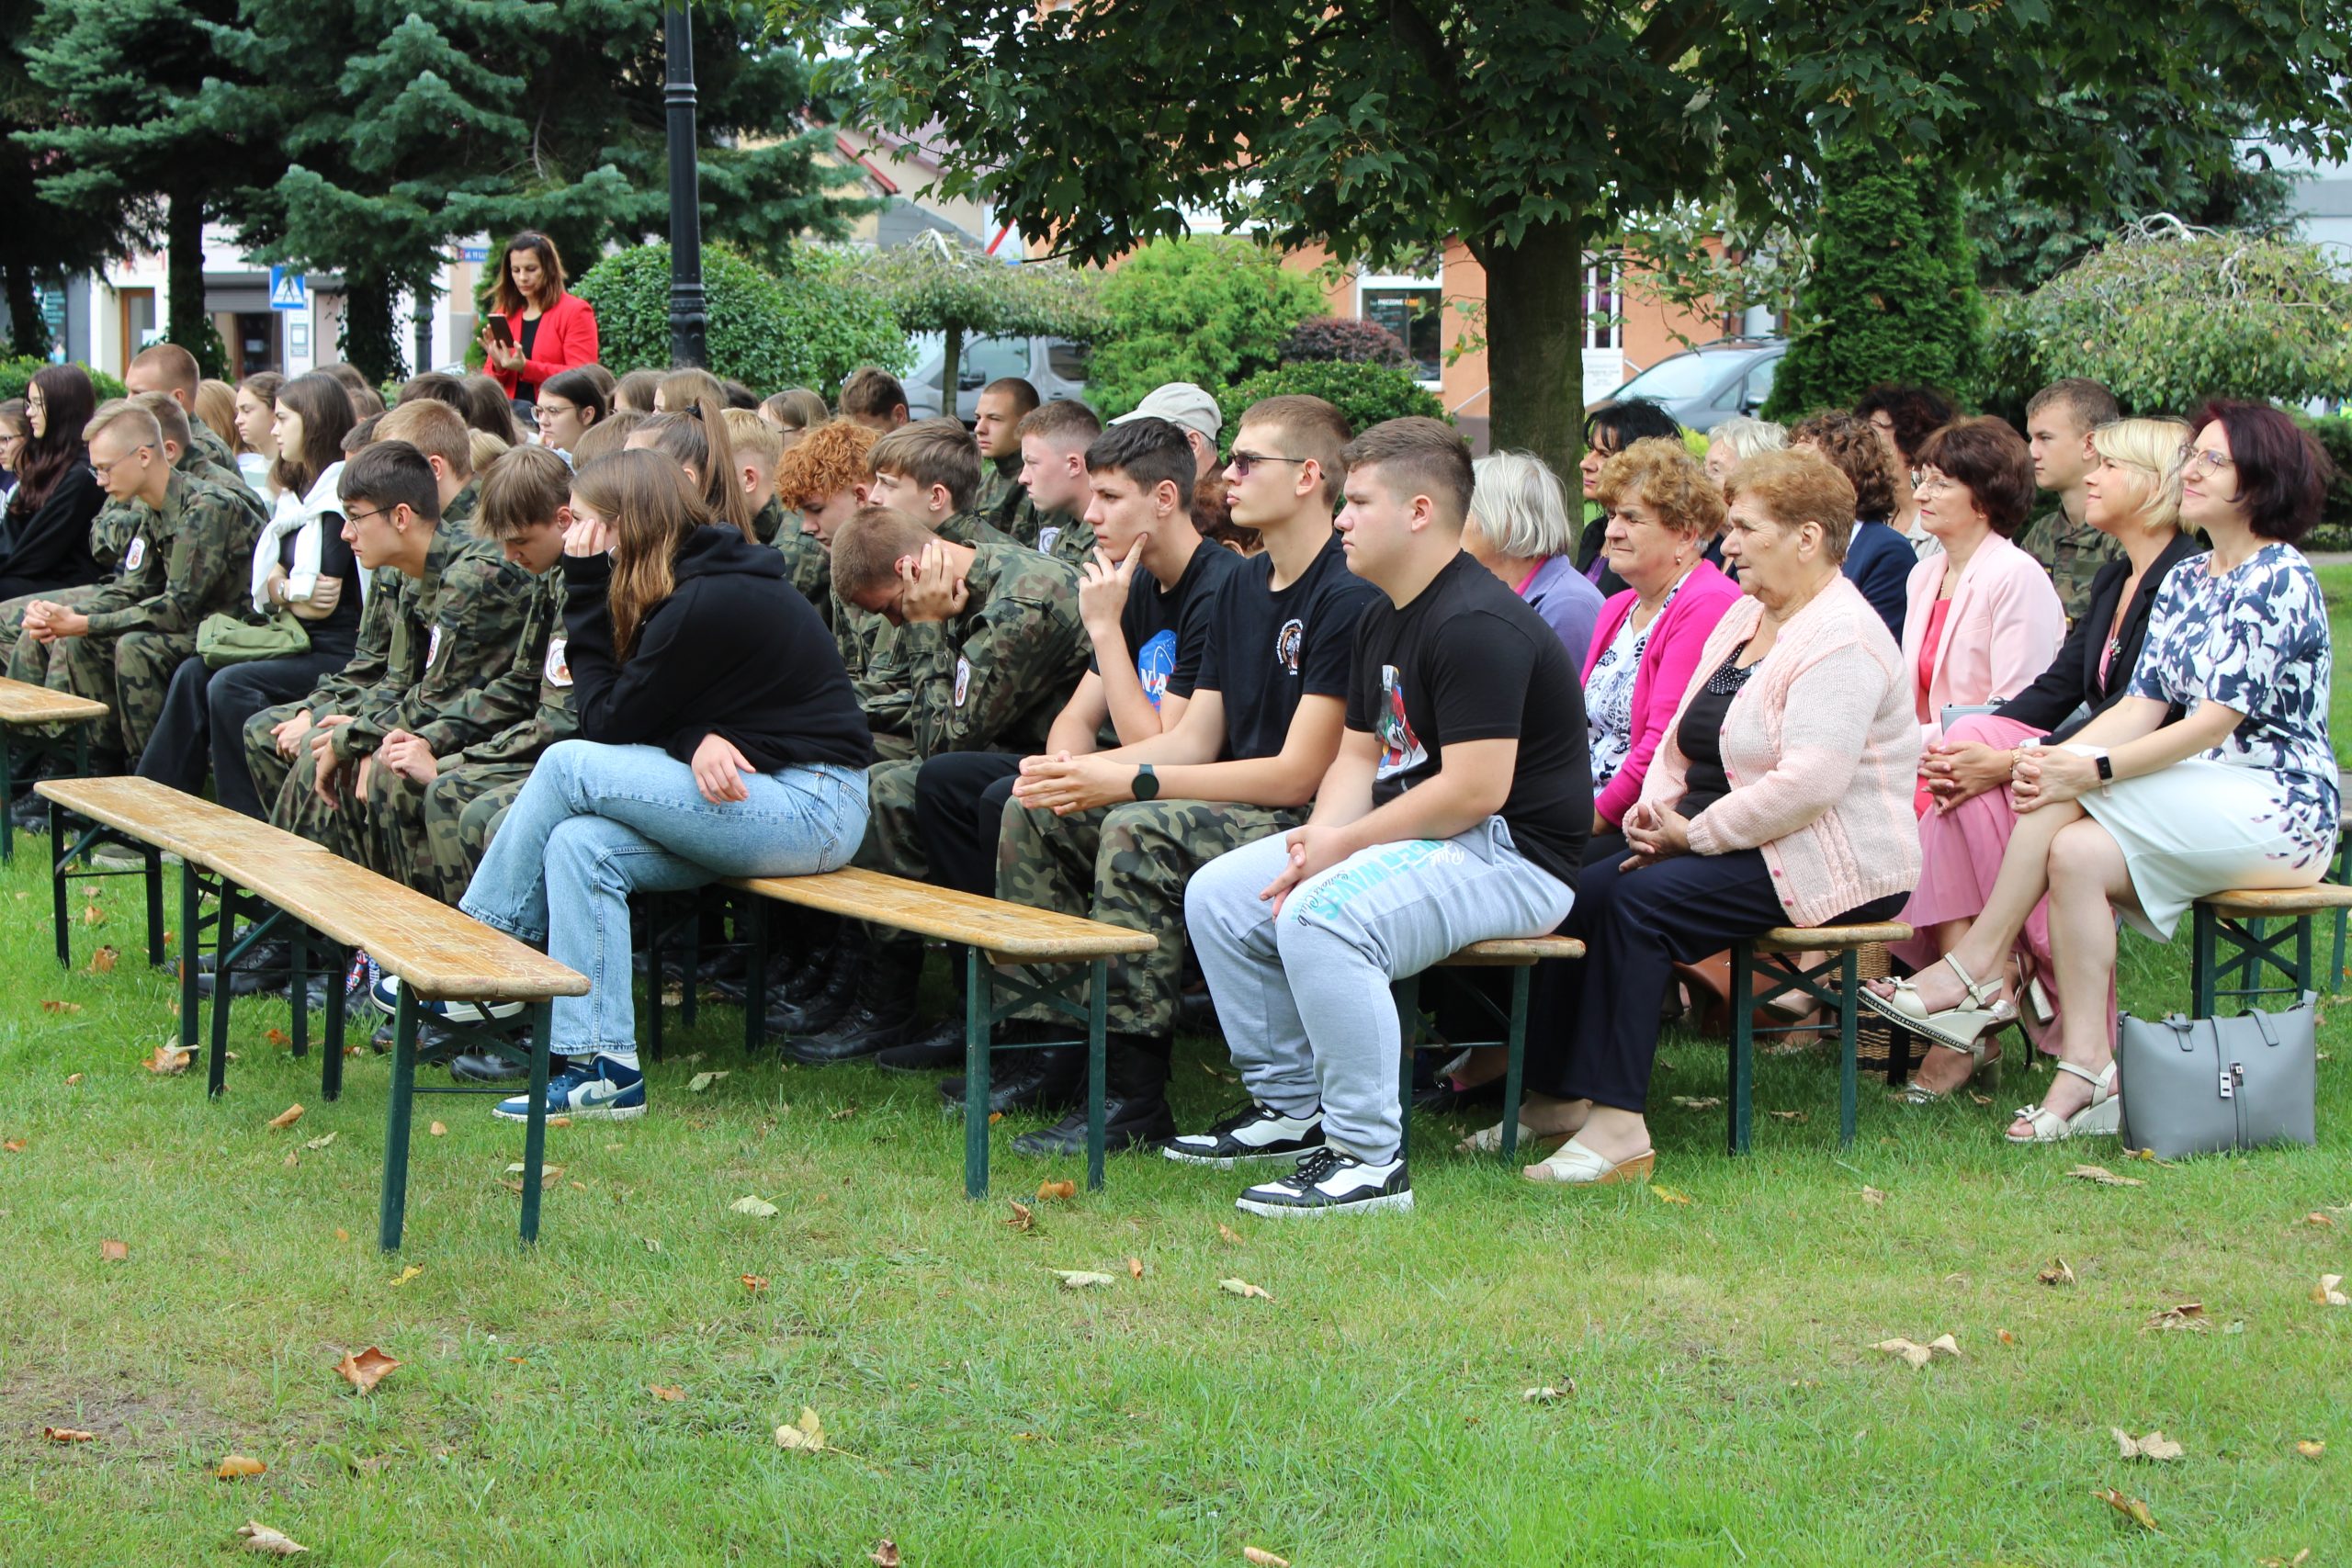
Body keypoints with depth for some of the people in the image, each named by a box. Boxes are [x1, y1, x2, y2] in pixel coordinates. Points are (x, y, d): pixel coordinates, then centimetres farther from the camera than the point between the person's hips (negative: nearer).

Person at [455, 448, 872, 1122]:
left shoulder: (706, 604, -17)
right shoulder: (706, 580, 13)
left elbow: (607, 724, -10)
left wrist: (585, 594, -7)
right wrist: (697, 741, -16)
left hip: (812, 808, -9)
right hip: (764, 797, 9)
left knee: (566, 767, -16)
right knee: (578, 845, -9)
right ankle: (605, 1069, -12)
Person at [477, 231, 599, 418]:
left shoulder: (575, 311, 2)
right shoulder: (505, 314, 17)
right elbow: (490, 381, 19)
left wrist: (526, 367, -15)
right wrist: (498, 366, -3)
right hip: (509, 415, 4)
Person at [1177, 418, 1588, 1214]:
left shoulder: (1477, 625, -20)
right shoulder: (1382, 620, 13)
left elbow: (1474, 791, -26)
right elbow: (1359, 755, 16)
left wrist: (1346, 844, -18)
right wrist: (1320, 838, -5)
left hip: (1515, 856, -11)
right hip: (1418, 839, 11)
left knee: (1320, 918, -33)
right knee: (1216, 894, 6)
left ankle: (1369, 1158, -26)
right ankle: (1289, 1106, 14)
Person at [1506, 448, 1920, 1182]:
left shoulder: (1841, 640, -16)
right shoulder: (1742, 618, 16)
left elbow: (1810, 783, -27)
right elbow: (1684, 740, 21)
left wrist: (1696, 833, -19)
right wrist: (1655, 809, 0)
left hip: (1828, 867, -9)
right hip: (1730, 848, 9)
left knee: (1640, 900, -27)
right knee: (1575, 892, -10)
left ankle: (1617, 1124, -30)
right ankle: (1557, 1094, -8)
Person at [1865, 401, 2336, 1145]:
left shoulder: (2280, 580, -11)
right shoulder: (2185, 581, 14)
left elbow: (2217, 721, -19)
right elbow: (2144, 705, 6)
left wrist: (2093, 770, -25)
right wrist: (2054, 756, -13)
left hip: (2276, 809, -7)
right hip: (2198, 807, 7)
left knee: (2065, 801, -24)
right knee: (2076, 852, -22)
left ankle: (1976, 971, -15)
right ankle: (2088, 1071, -26)